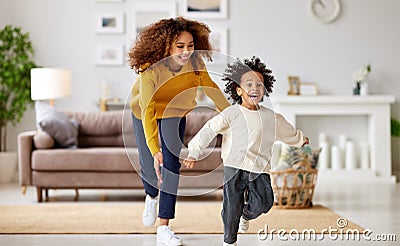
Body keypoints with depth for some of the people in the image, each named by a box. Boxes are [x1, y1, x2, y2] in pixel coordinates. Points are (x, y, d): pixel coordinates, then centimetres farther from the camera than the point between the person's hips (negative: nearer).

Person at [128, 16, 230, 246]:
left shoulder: (194, 63, -26)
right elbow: (148, 111, -40)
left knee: (171, 163, -13)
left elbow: (211, 88, -8)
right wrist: (154, 150, -47)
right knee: (149, 167, 3)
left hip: (174, 113, 2)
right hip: (145, 111, -2)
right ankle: (152, 196, 43)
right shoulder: (150, 69, -37)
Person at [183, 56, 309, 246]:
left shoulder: (271, 117, 10)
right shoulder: (231, 114, -6)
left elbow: (287, 132, 30)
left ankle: (246, 215, 27)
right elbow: (209, 130, -9)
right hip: (235, 167, -3)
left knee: (263, 202, -7)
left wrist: (300, 140, 45)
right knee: (232, 206, 0)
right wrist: (194, 152, -17)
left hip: (260, 169, 3)